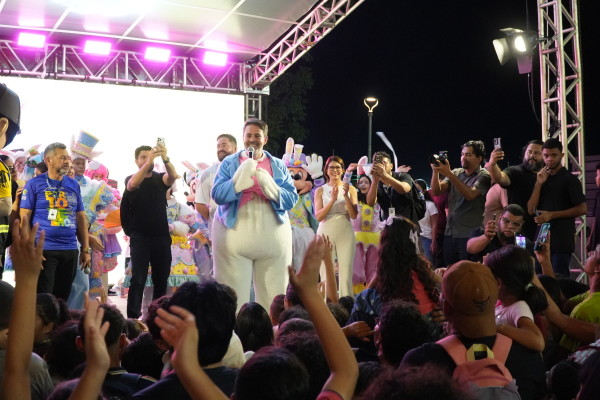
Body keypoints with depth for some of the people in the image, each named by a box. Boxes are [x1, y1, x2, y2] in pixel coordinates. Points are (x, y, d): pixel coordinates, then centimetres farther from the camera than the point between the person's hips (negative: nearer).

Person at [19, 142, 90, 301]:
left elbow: (81, 218, 14)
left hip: (70, 251, 4)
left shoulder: (74, 185, 11)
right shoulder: (34, 184, -2)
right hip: (44, 250, -4)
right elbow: (24, 218, -5)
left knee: (62, 298, 11)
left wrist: (86, 249, 10)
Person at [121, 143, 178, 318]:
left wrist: (165, 159, -37)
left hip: (162, 237, 3)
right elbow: (133, 184, -23)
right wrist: (148, 163, -38)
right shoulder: (131, 179, 2)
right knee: (138, 279, -9)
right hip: (140, 238, -3)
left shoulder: (160, 178, 8)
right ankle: (133, 318, -9)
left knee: (161, 279, 6)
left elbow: (173, 176, -15)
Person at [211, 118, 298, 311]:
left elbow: (291, 199, 2)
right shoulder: (229, 163, 9)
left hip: (272, 237, 2)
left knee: (272, 294, 3)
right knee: (233, 294, -2)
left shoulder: (278, 165, 12)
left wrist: (269, 185, -14)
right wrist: (242, 176, -14)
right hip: (234, 235, -1)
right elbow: (217, 195, -4)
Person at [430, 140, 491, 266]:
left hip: (470, 235, -5)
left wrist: (448, 174, -24)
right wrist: (435, 171, -14)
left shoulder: (484, 176, -4)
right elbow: (436, 191, 3)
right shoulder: (456, 173, 12)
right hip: (450, 233, 5)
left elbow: (470, 194, -21)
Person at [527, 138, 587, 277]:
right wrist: (539, 184, -5)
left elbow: (582, 209, -9)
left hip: (561, 240, -5)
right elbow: (531, 209, 5)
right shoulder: (541, 178, 13)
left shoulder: (569, 179, -3)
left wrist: (551, 215, -13)